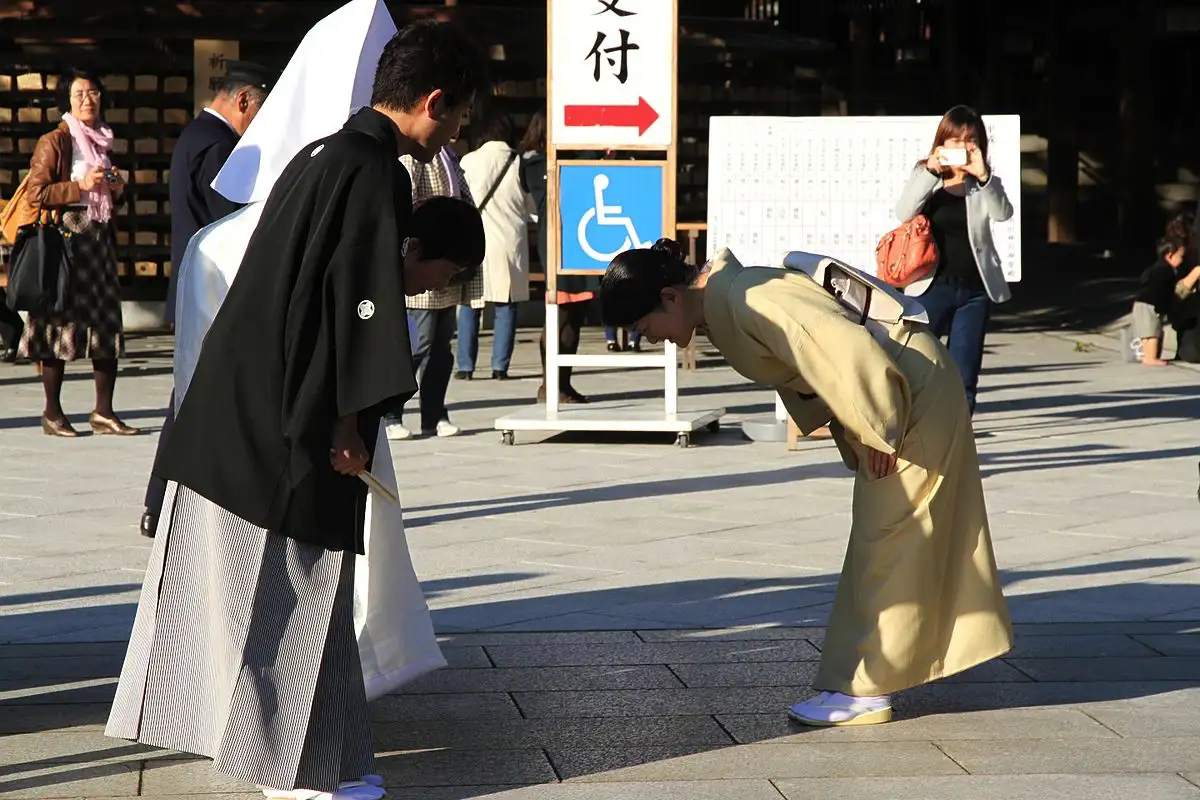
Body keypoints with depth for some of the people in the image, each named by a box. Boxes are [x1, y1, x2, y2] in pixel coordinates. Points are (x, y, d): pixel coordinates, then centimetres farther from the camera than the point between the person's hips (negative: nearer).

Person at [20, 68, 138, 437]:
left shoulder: (103, 140, 19)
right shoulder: (54, 141, -3)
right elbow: (36, 194, -11)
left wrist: (118, 188, 8)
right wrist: (80, 186, -16)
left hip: (100, 238, 7)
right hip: (66, 239, -7)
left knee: (108, 323, 2)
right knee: (62, 321, -5)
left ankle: (104, 412, 5)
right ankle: (52, 413, 4)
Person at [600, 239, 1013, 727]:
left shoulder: (747, 304, -26)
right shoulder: (722, 304, 3)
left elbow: (848, 352, -32)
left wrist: (876, 435, -22)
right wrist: (861, 432, 12)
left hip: (912, 390, -10)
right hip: (900, 389, 10)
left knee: (885, 542, -5)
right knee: (880, 540, 16)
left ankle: (866, 691, 0)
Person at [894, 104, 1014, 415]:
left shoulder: (984, 182, 7)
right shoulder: (925, 174, 3)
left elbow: (1003, 213, -13)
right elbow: (904, 213, -15)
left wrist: (983, 176, -28)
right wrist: (930, 172, -27)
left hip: (974, 290, 2)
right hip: (932, 287, -2)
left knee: (964, 378, 3)